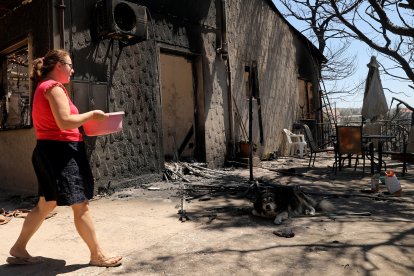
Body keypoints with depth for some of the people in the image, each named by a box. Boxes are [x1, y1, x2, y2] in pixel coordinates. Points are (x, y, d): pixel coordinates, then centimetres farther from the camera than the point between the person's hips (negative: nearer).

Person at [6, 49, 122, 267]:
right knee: (81, 205, -5)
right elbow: (65, 122, -22)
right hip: (61, 151, -11)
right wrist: (92, 114, -11)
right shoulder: (54, 87, -12)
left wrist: (86, 120, 13)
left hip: (48, 151, 11)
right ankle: (97, 255, 5)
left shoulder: (43, 87, 20)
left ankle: (18, 250, 28)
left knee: (46, 205, 17)